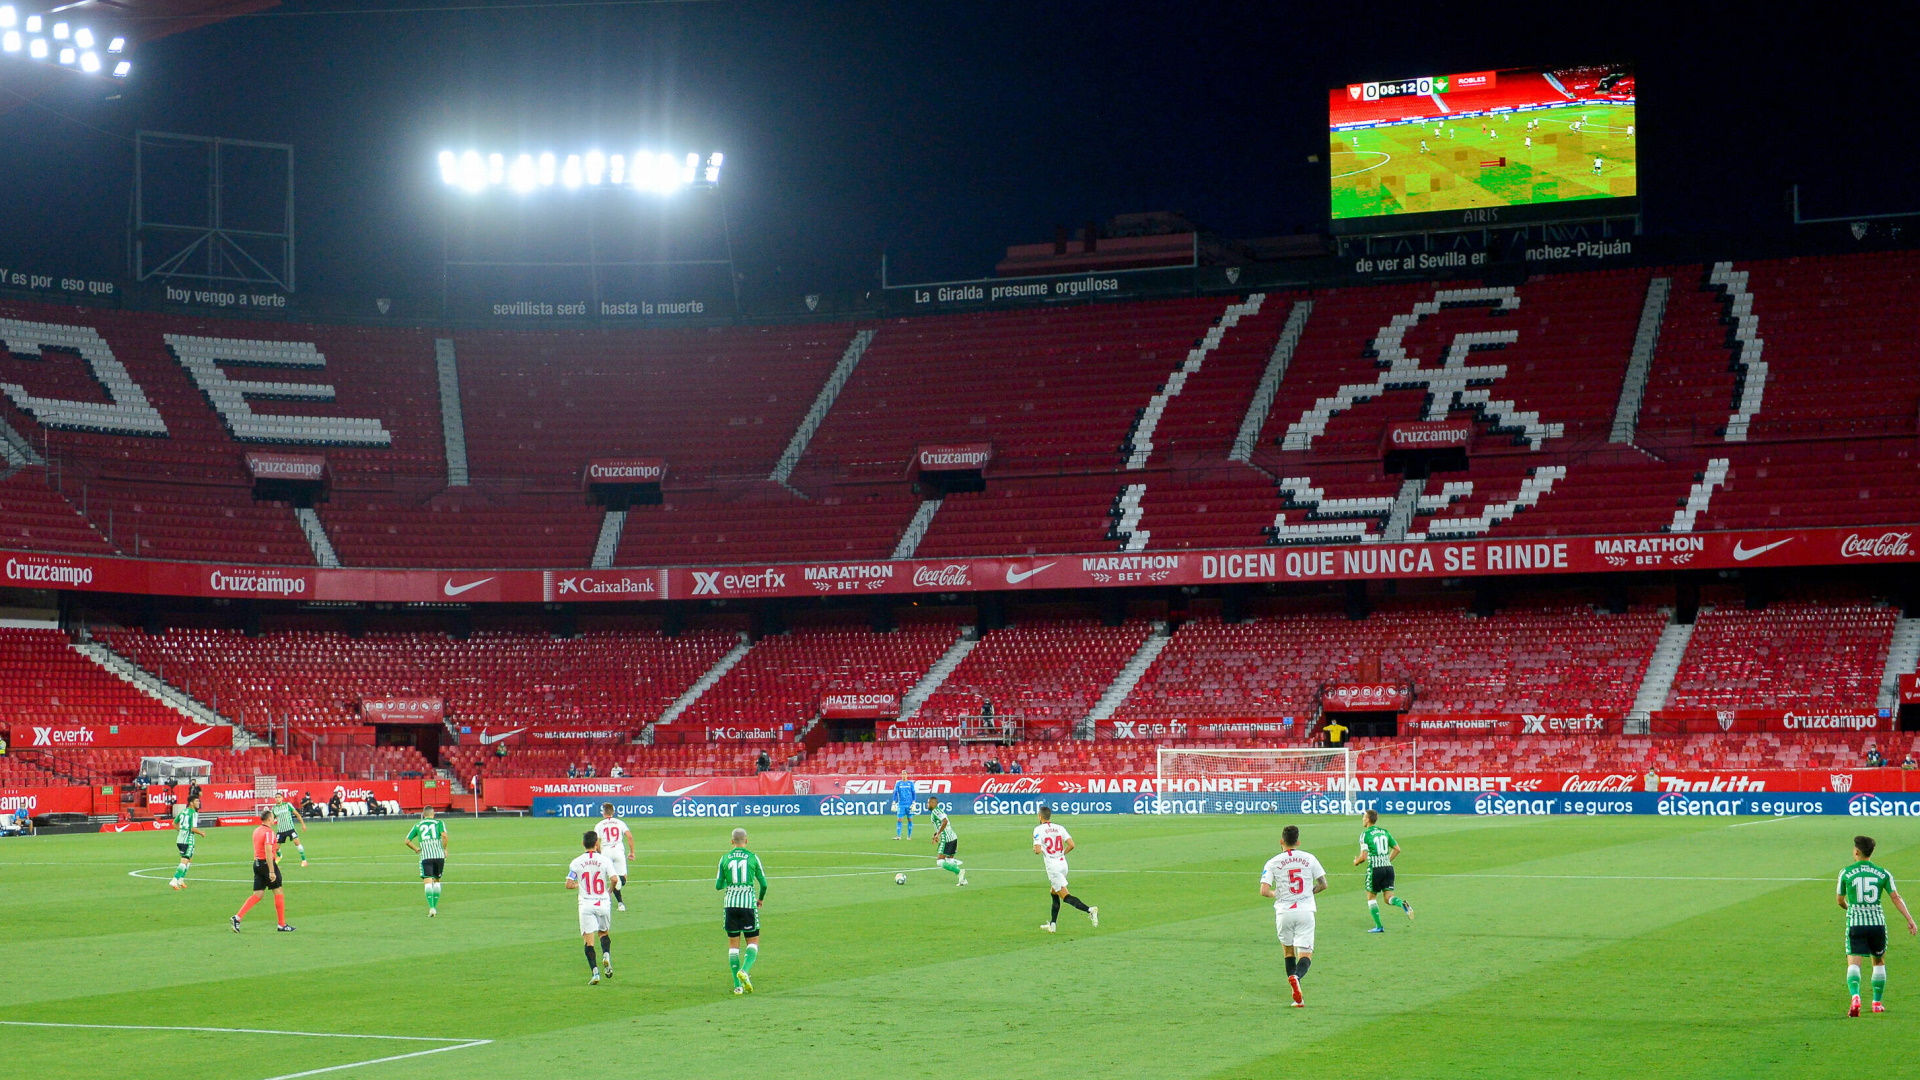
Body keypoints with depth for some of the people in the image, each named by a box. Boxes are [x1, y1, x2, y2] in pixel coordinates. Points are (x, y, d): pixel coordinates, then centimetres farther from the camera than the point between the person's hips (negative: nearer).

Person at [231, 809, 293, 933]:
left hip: (257, 863, 8)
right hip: (267, 863, -8)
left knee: (257, 895, 8)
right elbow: (268, 852, -22)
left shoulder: (256, 830, 13)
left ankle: (238, 917, -5)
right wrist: (271, 872, -23)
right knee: (278, 893, 4)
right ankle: (281, 924, 8)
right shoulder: (268, 831, -14)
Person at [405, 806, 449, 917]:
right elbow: (444, 835, -9)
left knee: (428, 882, -6)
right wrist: (444, 849, 4)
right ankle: (435, 907, 15)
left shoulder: (417, 825, 14)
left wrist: (416, 849, 26)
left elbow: (407, 841, 11)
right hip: (439, 855, 1)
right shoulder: (439, 823, 10)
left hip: (425, 856, -1)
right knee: (436, 881, 16)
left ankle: (431, 907, -22)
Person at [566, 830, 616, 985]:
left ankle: (595, 972, -13)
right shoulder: (604, 860, -3)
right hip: (603, 903, 1)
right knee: (604, 933, 22)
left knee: (588, 939, -1)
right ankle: (606, 955, -6)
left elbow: (569, 884, -6)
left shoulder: (576, 862, -3)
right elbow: (614, 879, -11)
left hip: (586, 905, -1)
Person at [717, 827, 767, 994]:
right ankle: (744, 971, -19)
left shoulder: (725, 858, 4)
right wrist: (761, 899, 22)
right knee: (753, 941, 7)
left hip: (730, 904, 2)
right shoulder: (753, 857, 1)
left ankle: (737, 985, 4)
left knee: (733, 944, 8)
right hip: (748, 903, -2)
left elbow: (718, 885, 6)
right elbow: (763, 883, 3)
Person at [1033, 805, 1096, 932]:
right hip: (1063, 864, 7)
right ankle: (1053, 924, 24)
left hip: (1052, 867, -7)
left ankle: (1089, 910, -29)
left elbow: (1038, 850, -16)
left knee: (1065, 896, -10)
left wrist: (1035, 850, 7)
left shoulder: (1038, 830, -8)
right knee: (1054, 893, 22)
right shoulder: (1059, 828, 7)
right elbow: (1071, 845, 0)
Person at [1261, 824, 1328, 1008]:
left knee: (1288, 950, 18)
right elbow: (1323, 884, 5)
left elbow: (1264, 891, -8)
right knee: (1305, 955, 1)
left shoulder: (1273, 862, -1)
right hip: (1305, 911, 0)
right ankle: (1297, 976, -33)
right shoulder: (1309, 859, 3)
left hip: (1284, 912, 0)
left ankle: (1298, 997, 10)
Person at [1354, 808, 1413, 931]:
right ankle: (1403, 904, -25)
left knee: (1371, 897, 11)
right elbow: (1397, 849, 12)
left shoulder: (1365, 834, -7)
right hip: (1388, 867, 5)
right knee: (1388, 897, 7)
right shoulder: (1385, 832, 11)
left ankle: (1379, 926, 8)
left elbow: (1364, 855, -13)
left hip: (1375, 869, -5)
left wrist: (1356, 862, 7)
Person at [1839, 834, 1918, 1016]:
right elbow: (1896, 898, -2)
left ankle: (1855, 996, -33)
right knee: (1879, 963, 21)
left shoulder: (1846, 873, 1)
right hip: (1877, 922, 2)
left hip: (1855, 922, -2)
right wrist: (1910, 920, -2)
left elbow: (1839, 900, 11)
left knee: (1854, 963, -8)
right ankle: (1877, 1003, 24)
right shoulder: (1883, 874, 5)